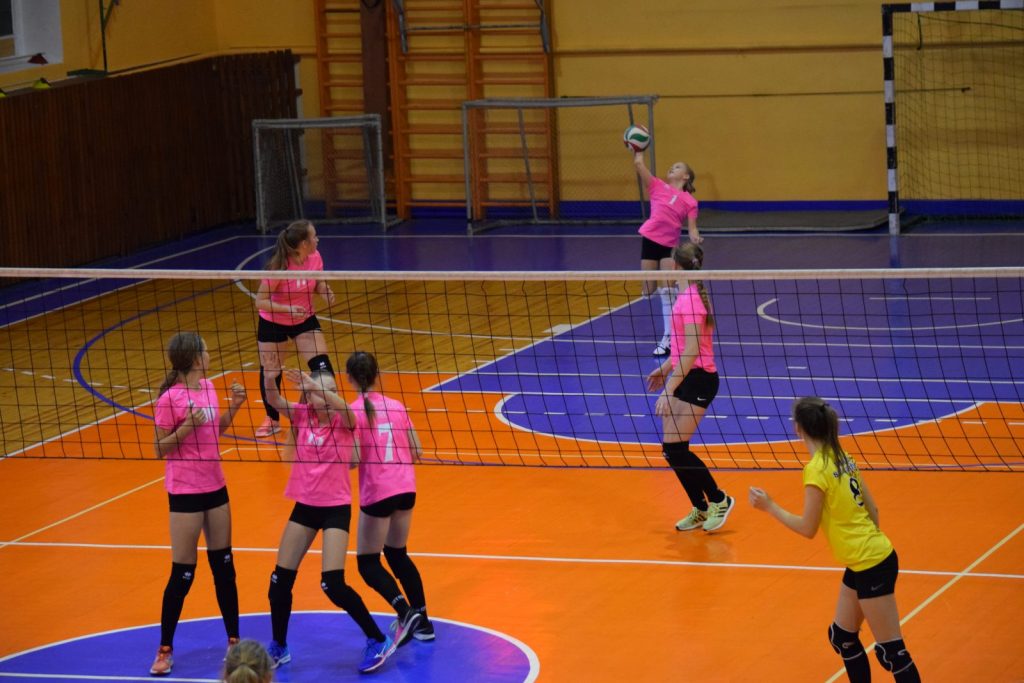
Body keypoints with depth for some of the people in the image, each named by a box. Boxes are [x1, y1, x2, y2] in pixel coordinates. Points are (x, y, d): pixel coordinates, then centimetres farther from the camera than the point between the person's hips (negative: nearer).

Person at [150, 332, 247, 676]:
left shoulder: (208, 387, 3)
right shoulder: (169, 399, -17)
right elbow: (159, 449, -12)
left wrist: (233, 407, 3)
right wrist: (185, 428, -26)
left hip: (215, 487, 7)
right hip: (186, 493, -7)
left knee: (224, 566, 13)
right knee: (182, 574, -2)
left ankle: (234, 640, 23)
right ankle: (165, 650, 11)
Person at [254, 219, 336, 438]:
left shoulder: (315, 258, -16)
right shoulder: (278, 268, -30)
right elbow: (260, 301, -25)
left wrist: (326, 292, -18)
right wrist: (288, 309, -38)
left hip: (304, 320, 3)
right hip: (273, 322, -3)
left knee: (322, 367, -11)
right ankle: (272, 419, 30)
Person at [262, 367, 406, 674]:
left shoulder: (344, 421, -10)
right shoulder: (302, 415, -1)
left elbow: (343, 407, -34)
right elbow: (275, 401, -18)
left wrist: (314, 384, -48)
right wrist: (269, 380, -40)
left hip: (335, 507, -5)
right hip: (305, 506, 5)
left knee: (333, 584, -14)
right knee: (280, 580, 7)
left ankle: (379, 641, 2)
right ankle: (278, 648, 26)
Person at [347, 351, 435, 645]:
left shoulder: (353, 411, -11)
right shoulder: (397, 406, 5)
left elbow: (354, 458, -18)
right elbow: (416, 451, 8)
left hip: (377, 492, -6)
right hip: (406, 488, 6)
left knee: (368, 563, 8)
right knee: (397, 554, 22)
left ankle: (406, 612, -13)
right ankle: (421, 621, 20)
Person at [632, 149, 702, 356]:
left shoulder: (689, 201, 4)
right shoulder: (658, 186, 7)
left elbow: (691, 228, -2)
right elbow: (638, 164, 2)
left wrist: (695, 238, -21)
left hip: (670, 245, -2)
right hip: (650, 239, 2)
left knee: (667, 291, -11)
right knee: (649, 291, 0)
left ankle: (667, 339, -6)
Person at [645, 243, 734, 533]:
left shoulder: (691, 300, -19)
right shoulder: (688, 296, 10)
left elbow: (691, 351, -22)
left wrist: (670, 389, -23)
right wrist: (665, 368, 30)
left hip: (697, 379, -9)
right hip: (686, 378, 9)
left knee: (674, 448, -10)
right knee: (672, 449, 9)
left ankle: (718, 500, 4)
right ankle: (701, 510, 19)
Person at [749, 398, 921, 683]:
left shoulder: (816, 469, -17)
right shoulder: (842, 457, 7)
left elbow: (808, 528, -13)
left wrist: (769, 506, -3)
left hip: (871, 565, -9)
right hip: (865, 561, 9)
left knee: (891, 651, -3)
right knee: (842, 637, 18)